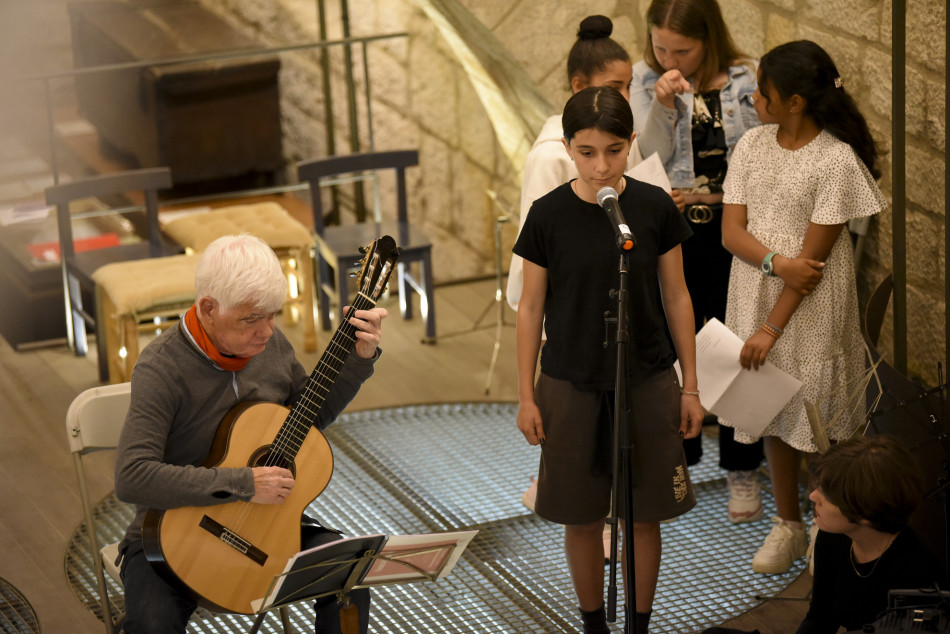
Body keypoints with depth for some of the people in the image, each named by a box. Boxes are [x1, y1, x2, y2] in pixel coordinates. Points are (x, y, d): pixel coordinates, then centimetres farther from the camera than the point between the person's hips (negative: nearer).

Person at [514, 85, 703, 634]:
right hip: (571, 387, 0)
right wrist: (526, 396, 1)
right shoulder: (549, 215, -9)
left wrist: (690, 387, 3)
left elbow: (676, 297, 2)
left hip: (647, 383, 0)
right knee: (582, 519, 9)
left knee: (644, 516, 7)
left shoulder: (655, 207, -7)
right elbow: (531, 308, 0)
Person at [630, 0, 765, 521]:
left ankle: (742, 471, 21)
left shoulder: (747, 79, -5)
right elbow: (649, 158, -9)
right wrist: (662, 105, -22)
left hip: (733, 229, -1)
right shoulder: (646, 80, -1)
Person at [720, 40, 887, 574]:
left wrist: (770, 328, -17)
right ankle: (788, 524, 27)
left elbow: (814, 256, -16)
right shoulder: (754, 144, 1)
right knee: (774, 413, 13)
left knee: (818, 415, 4)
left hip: (813, 307, -5)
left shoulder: (837, 159, -16)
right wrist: (776, 262, -21)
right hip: (757, 292, 5)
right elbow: (732, 230, -1)